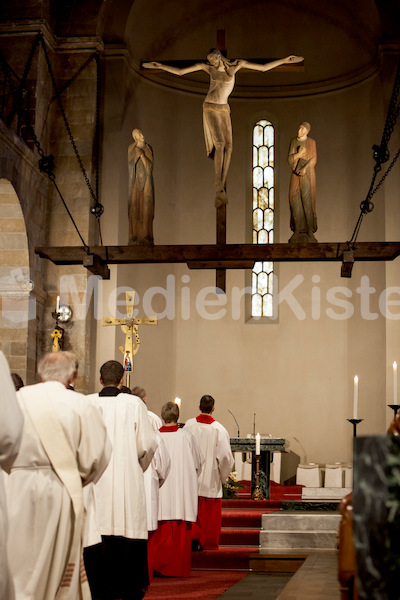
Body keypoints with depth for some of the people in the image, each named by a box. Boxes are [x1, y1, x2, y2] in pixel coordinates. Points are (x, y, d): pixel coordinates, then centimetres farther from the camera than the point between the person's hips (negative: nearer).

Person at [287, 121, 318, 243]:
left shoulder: (311, 142, -2)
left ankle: (310, 230, -3)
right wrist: (299, 154, -18)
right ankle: (297, 230, 4)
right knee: (295, 200, -2)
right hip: (295, 174, 3)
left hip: (307, 174, -3)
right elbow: (289, 159, 1)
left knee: (307, 200, -9)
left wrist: (304, 169, -22)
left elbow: (314, 159, -7)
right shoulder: (293, 141, 7)